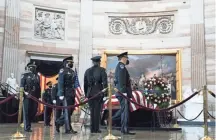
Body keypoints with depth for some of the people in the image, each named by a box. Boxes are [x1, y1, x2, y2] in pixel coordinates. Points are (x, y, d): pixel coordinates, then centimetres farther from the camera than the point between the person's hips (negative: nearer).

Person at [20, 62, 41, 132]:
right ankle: (27, 127, 2)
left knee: (34, 111, 5)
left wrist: (39, 96, 14)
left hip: (35, 96, 5)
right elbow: (21, 85, -4)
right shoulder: (25, 75, 2)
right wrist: (21, 94, -14)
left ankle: (28, 123, 25)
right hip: (27, 96, -5)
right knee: (27, 111, -3)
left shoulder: (37, 76, 17)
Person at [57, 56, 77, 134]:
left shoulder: (72, 71, 20)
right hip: (66, 94, -8)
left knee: (71, 110, 9)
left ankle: (58, 123, 25)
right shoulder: (62, 71, -4)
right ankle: (68, 129, -3)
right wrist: (61, 94, -19)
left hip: (72, 94, 8)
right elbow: (60, 83, -11)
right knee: (67, 111, -6)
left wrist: (74, 94, 16)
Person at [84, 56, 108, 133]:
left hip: (90, 93, 4)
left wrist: (86, 94, 20)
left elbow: (85, 84, 13)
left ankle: (92, 128, 13)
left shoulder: (87, 71, 10)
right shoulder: (102, 70, -3)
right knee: (97, 111, 1)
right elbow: (105, 82, -11)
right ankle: (96, 129, 1)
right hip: (99, 93, -4)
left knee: (92, 111, 11)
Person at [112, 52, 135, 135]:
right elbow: (121, 81, -21)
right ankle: (125, 130, -1)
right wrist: (124, 92, -24)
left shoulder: (119, 67, 20)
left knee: (123, 109, 18)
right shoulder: (121, 66, -12)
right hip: (123, 92, -10)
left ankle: (111, 120, 19)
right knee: (125, 110, -5)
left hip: (120, 92, 10)